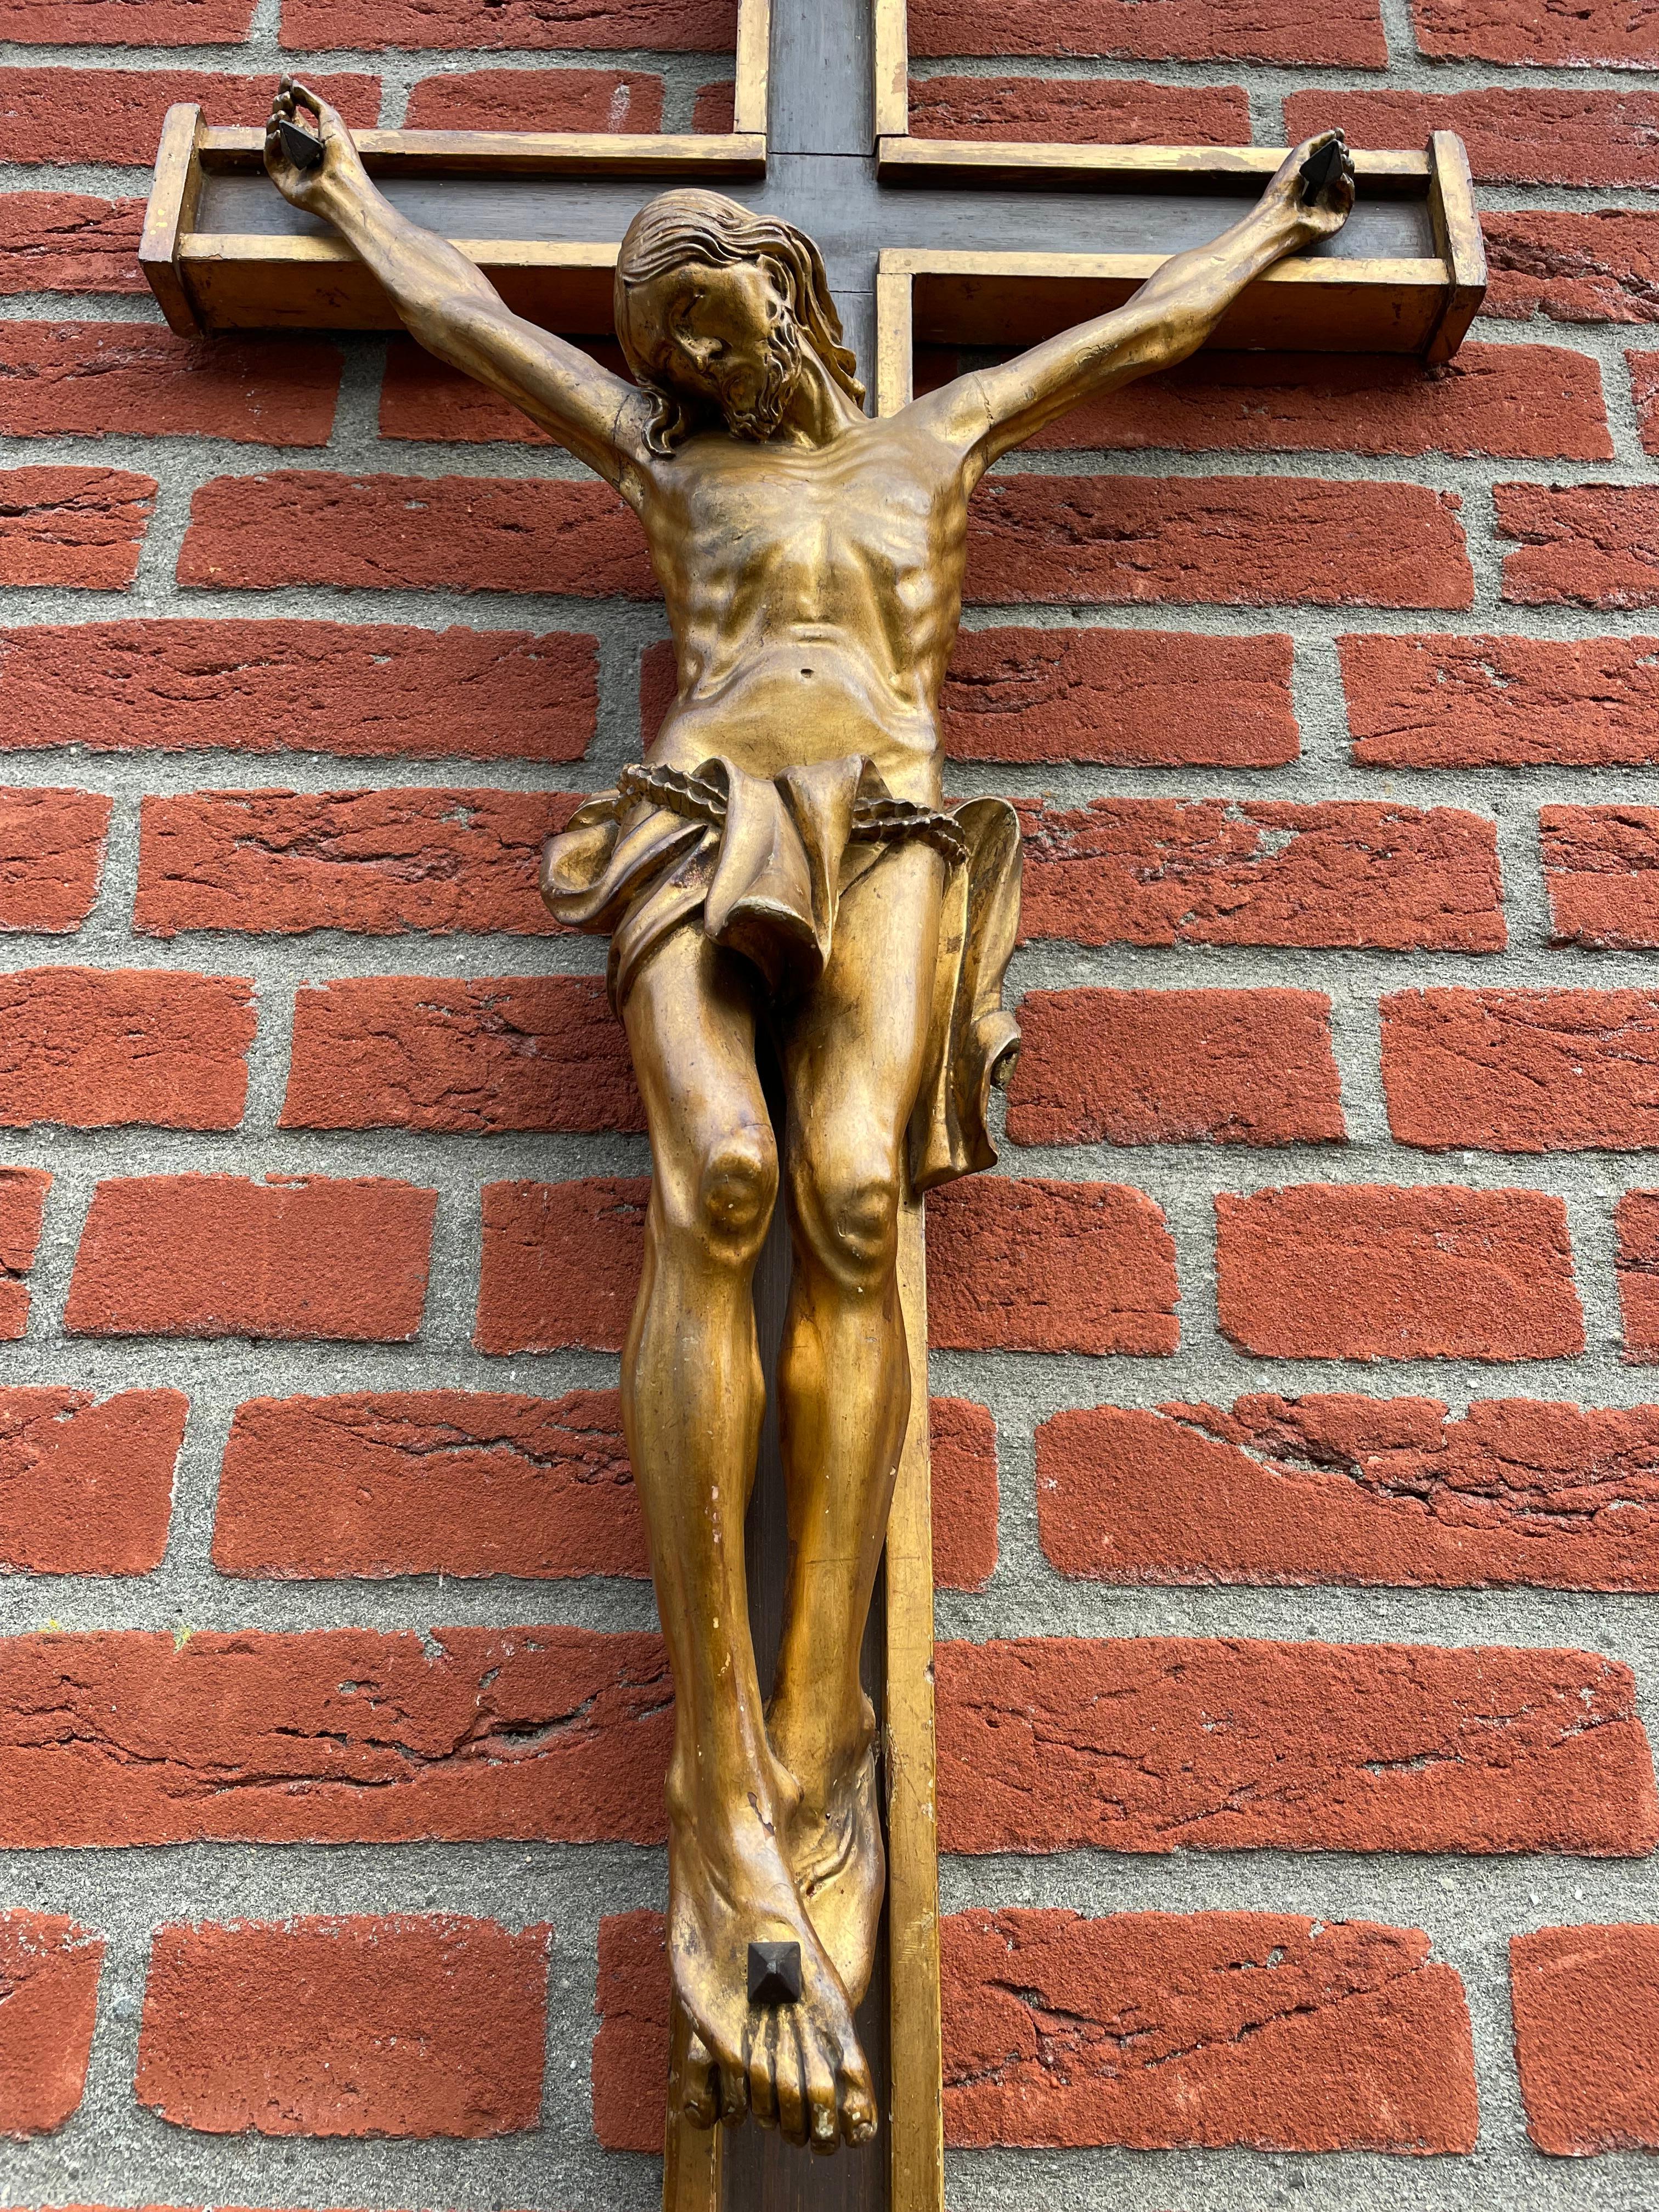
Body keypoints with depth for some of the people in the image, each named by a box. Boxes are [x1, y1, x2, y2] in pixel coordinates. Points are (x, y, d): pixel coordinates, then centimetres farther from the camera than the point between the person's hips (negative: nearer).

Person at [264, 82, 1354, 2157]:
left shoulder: (939, 432, 31)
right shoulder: (665, 447, 28)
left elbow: (1151, 320, 45)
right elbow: (458, 308, 43)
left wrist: (1272, 217, 59)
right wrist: (348, 186, 57)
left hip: (886, 836, 1)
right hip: (700, 826, -1)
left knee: (851, 1194, -29)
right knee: (717, 1181, -31)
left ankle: (810, 1768, -32)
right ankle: (724, 1805, -34)